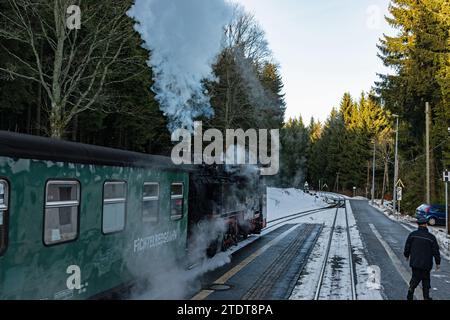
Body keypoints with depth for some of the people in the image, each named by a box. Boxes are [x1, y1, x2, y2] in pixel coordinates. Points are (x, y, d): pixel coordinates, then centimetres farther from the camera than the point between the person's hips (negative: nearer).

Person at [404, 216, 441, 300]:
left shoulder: (412, 235, -3)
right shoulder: (431, 237, -7)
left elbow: (407, 246, 3)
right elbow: (436, 251, -3)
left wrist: (407, 255, 20)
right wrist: (438, 263, 7)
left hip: (414, 262, 1)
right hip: (426, 264, -1)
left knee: (415, 277, 11)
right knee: (426, 279, 13)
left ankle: (411, 290, -11)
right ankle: (426, 297, 17)